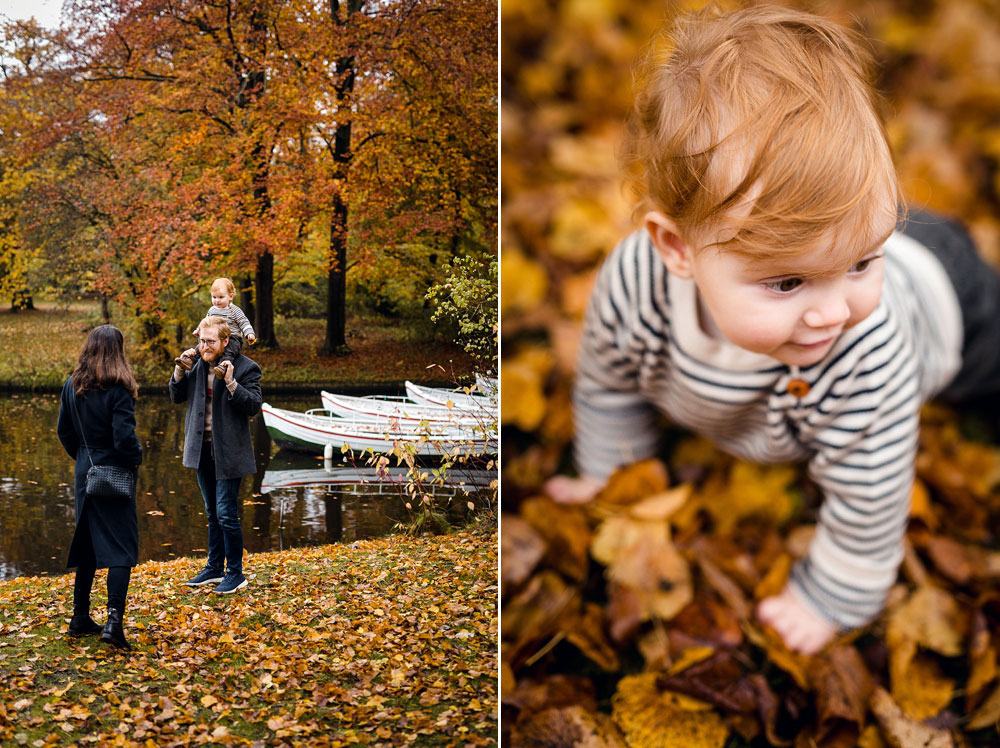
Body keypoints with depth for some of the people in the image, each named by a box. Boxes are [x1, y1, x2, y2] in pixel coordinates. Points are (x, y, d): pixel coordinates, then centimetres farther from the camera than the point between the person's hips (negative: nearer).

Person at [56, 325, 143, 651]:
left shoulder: (72, 386, 3)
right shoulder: (118, 389, -17)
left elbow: (64, 430, 10)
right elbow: (124, 437, -21)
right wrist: (136, 458, -2)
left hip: (85, 474, 6)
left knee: (87, 544, 17)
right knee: (121, 547, -3)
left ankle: (80, 617, 23)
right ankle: (114, 620, -14)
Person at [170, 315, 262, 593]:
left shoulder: (246, 368, -11)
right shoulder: (198, 364, 7)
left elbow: (254, 406, -17)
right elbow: (177, 396, 11)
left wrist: (231, 383, -28)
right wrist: (180, 369, -4)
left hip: (228, 452, -6)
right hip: (203, 449, 7)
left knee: (226, 514, -7)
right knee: (212, 514, 17)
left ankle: (235, 573, 7)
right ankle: (215, 568, 28)